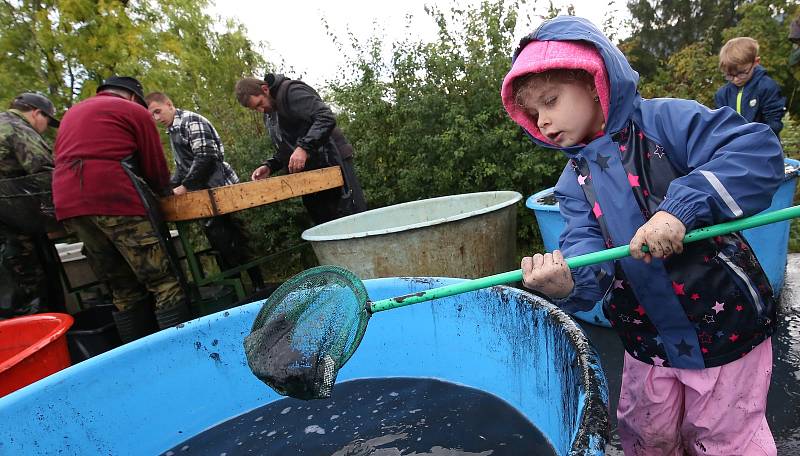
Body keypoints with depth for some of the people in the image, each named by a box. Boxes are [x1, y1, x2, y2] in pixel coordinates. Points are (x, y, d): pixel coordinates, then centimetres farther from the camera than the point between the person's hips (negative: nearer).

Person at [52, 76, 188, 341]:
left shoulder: (71, 113, 29)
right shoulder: (134, 111, 9)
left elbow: (65, 161, 26)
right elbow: (156, 166, 7)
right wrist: (165, 191, 28)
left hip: (68, 206, 7)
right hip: (116, 200, -7)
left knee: (123, 291, 11)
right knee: (163, 283, -6)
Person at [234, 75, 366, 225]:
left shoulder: (291, 91, -10)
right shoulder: (269, 114, 18)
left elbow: (327, 117, -21)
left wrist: (304, 147, -28)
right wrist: (269, 166, 5)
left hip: (332, 164, -8)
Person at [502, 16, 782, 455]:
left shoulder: (664, 119, -11)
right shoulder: (573, 182, 1)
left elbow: (759, 150, -23)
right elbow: (586, 246, -13)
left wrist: (681, 206, -35)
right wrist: (567, 281, -35)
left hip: (726, 327, -4)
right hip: (647, 340, 5)